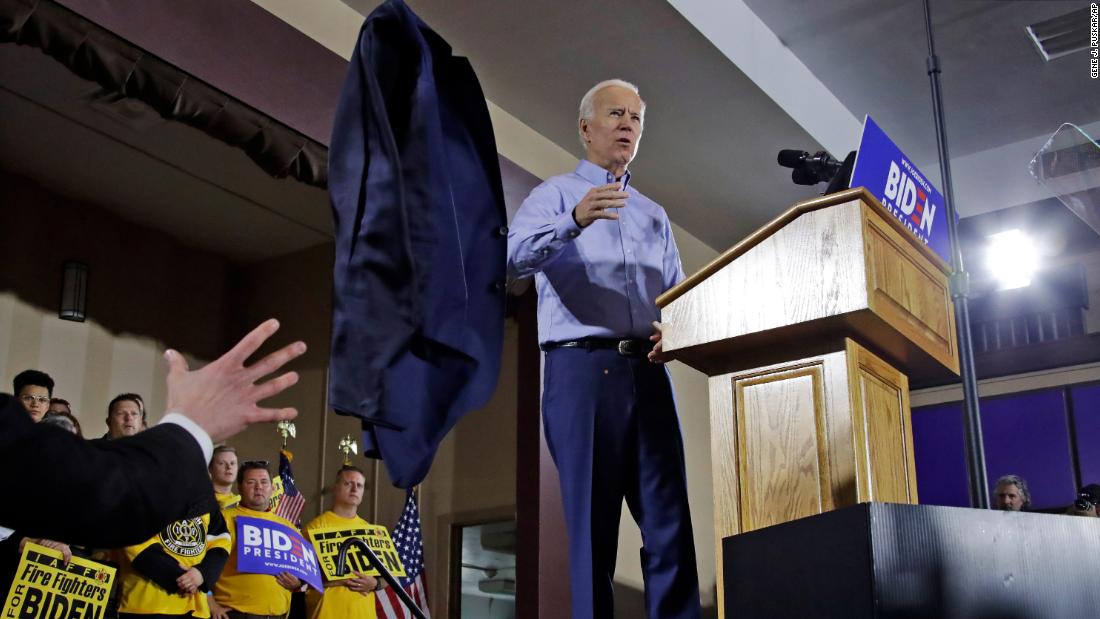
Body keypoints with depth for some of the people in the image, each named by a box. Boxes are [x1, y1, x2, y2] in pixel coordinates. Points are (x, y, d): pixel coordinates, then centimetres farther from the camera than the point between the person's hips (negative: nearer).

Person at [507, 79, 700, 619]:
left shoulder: (655, 216, 26)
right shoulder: (555, 194, 9)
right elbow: (515, 258, -11)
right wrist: (575, 221, -29)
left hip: (648, 371, 5)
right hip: (581, 366, -5)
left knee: (671, 522, -2)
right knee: (592, 521, -4)